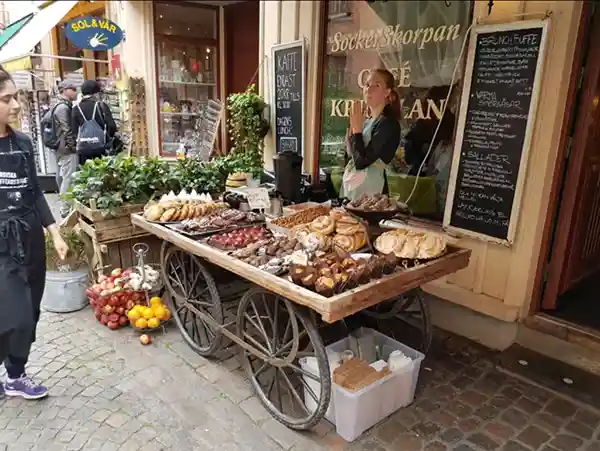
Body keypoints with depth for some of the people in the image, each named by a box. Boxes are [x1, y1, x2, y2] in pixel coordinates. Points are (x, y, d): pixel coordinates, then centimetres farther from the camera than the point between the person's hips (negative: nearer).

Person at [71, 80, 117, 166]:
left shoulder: (76, 109, 5)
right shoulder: (102, 106, -1)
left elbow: (74, 129, 1)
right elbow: (111, 126, -7)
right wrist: (109, 137, 13)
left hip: (83, 150, 2)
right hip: (101, 148, -2)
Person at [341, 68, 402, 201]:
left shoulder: (388, 123, -15)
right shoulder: (368, 121, 11)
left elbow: (361, 162, -22)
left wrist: (357, 127, -13)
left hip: (369, 190, -8)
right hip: (351, 186, 9)